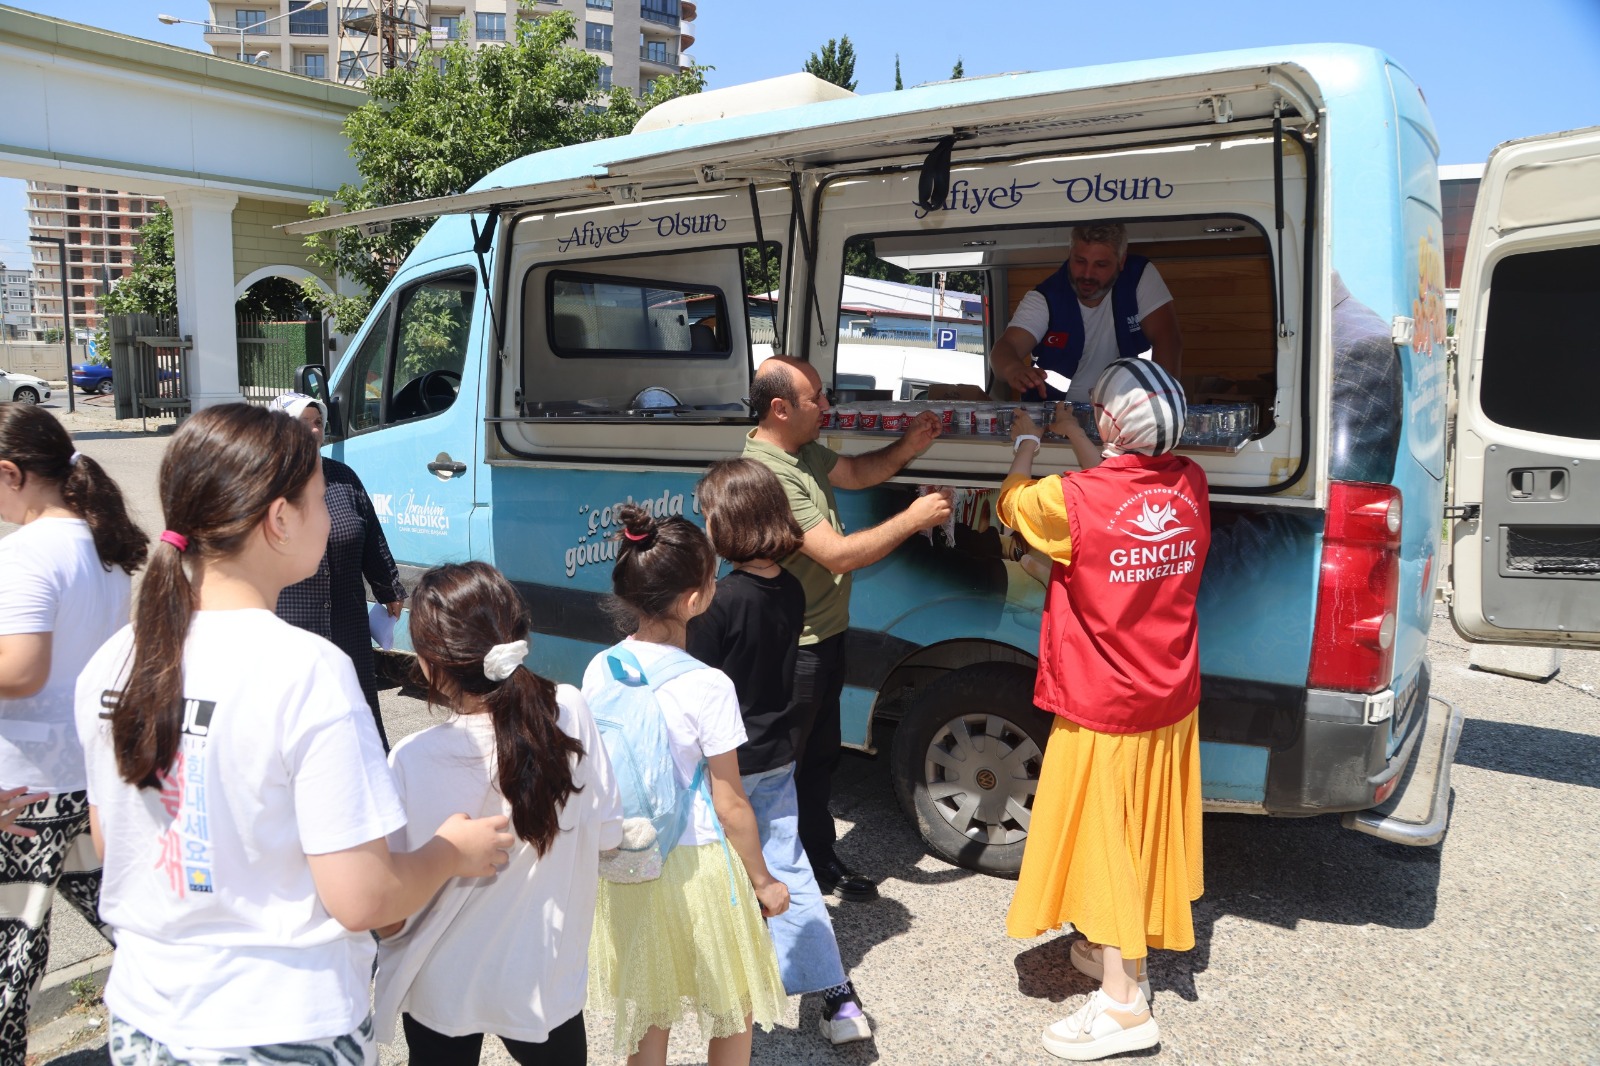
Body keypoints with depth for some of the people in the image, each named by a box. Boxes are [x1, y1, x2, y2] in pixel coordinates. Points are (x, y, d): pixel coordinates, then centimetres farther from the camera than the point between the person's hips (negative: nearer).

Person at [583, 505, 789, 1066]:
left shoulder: (599, 671, -7)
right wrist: (763, 881, -1)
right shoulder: (709, 688, -22)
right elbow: (730, 805, -15)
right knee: (732, 1009, 18)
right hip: (696, 867, -5)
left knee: (646, 1014, 22)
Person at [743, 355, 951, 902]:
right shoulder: (769, 473, -28)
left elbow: (855, 472, 19)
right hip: (793, 648, -10)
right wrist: (913, 518, -21)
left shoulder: (804, 450, 4)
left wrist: (907, 446, 0)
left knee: (820, 756, 23)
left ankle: (820, 859, 41)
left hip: (825, 636, 10)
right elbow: (838, 554, -31)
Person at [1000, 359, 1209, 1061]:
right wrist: (1071, 436, 23)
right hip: (1171, 704, 7)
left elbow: (1013, 503, -2)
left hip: (1102, 712, -6)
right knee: (1144, 836, 20)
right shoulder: (1189, 485, -6)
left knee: (1104, 839, 5)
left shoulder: (1073, 500, -24)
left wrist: (1026, 444, 17)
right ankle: (1121, 951, 40)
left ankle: (1123, 1004, 12)